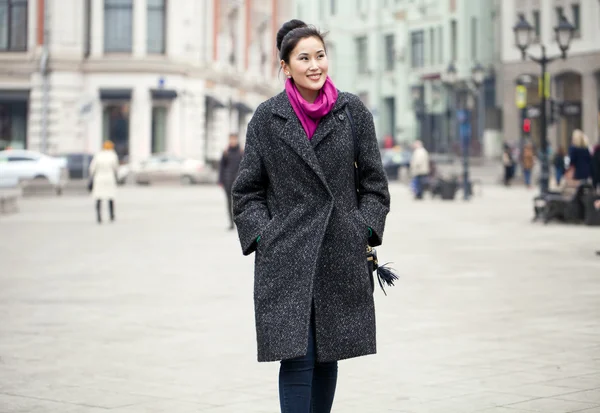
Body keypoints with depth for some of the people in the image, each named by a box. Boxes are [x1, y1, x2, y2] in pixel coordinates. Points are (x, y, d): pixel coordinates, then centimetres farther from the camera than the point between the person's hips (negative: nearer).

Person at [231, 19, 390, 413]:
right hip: (285, 259, -2)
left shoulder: (353, 111, 5)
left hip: (341, 258, 2)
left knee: (327, 356, 11)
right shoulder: (267, 118, 2)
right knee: (296, 357, -9)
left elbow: (375, 181, 9)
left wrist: (363, 230, -1)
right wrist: (261, 236, -4)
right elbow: (247, 191, 7)